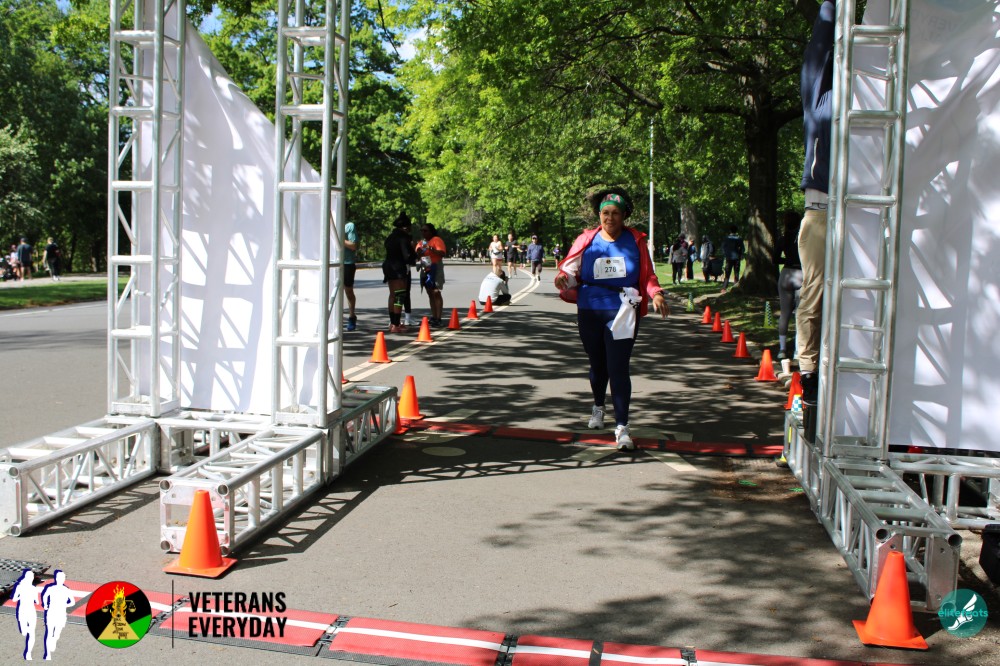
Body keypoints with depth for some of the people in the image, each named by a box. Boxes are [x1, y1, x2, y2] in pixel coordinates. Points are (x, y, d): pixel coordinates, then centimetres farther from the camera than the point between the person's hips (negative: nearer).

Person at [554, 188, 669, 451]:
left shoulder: (635, 241, 4)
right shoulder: (587, 241, 4)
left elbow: (647, 275, 7)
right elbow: (571, 268, 2)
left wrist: (656, 294, -11)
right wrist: (563, 278, -20)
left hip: (622, 312, -2)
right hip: (590, 311, 2)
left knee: (618, 368, -11)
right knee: (597, 364, 18)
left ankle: (622, 427, -9)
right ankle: (598, 406, 46)